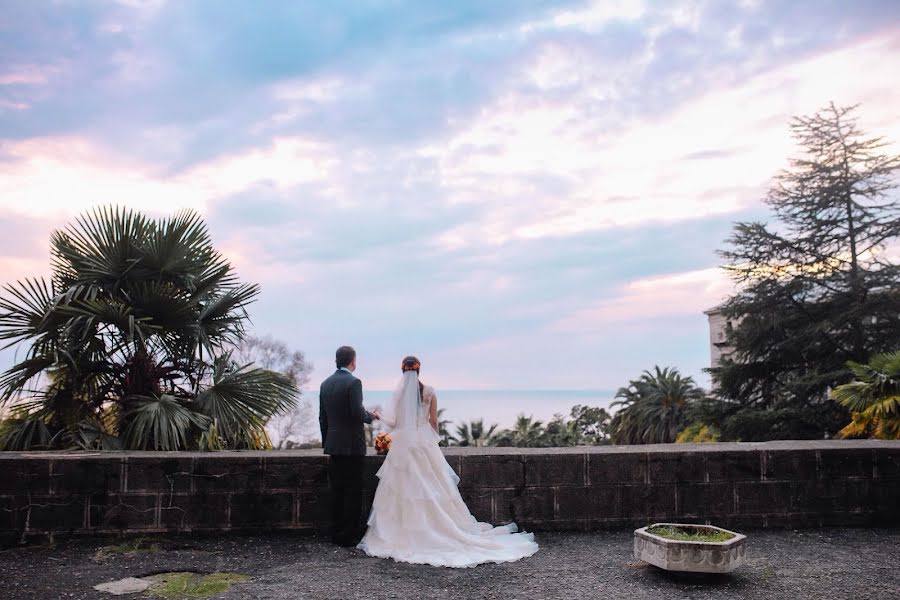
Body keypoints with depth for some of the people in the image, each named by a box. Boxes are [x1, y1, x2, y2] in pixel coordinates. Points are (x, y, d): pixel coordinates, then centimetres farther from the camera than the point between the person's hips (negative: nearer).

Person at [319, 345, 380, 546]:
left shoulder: (325, 384, 9)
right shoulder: (353, 382, -13)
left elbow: (322, 417, 13)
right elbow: (358, 413, -19)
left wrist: (326, 443, 19)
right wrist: (371, 416, 1)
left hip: (333, 445, 7)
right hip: (352, 445, -7)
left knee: (337, 491, 12)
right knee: (352, 491, 0)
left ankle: (337, 533, 18)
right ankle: (349, 535, 3)